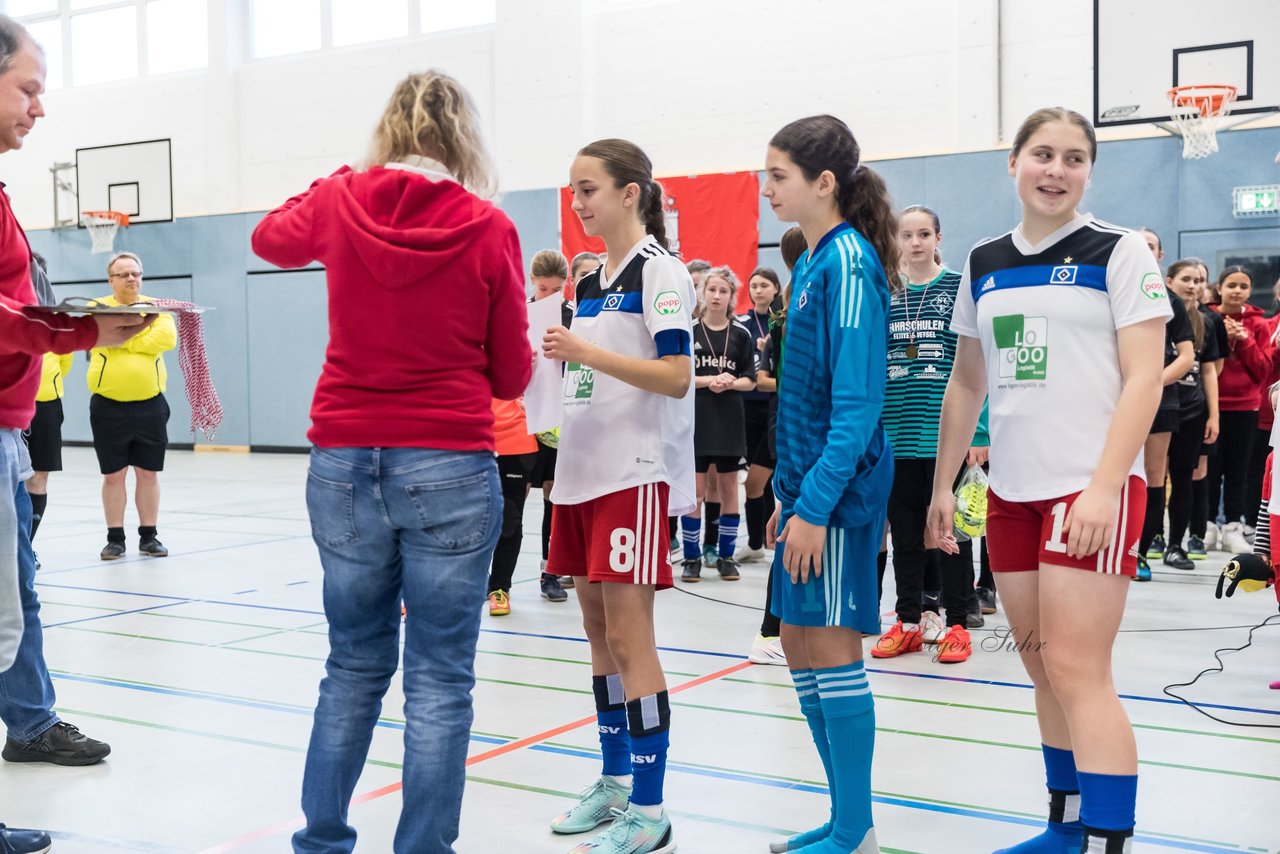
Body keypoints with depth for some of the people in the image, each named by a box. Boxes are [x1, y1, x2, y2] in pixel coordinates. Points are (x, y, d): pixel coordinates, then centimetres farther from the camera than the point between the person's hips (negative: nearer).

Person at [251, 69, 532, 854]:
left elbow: (270, 238, 25)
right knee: (439, 681, 5)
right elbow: (512, 376, 1)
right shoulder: (489, 229, -6)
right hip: (450, 469, -3)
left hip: (344, 463, 4)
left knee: (354, 666, 19)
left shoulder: (340, 204, 1)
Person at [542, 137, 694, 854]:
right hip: (585, 473, 8)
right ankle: (615, 782, 24)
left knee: (629, 636, -7)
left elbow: (677, 376, -17)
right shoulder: (590, 280, 16)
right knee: (599, 631, 12)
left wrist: (589, 354, -23)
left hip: (636, 474, -8)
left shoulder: (660, 270, -7)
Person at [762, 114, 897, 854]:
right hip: (808, 480, 9)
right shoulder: (813, 262, 13)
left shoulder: (849, 263, -14)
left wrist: (815, 502, -22)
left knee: (831, 647, -2)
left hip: (838, 486, -9)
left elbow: (858, 400, -20)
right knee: (800, 645, 13)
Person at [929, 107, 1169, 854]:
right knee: (1042, 668, 11)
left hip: (1090, 488, -5)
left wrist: (1104, 487, -19)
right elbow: (966, 383, 18)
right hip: (1011, 489, 6)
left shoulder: (1119, 252, -2)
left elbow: (1144, 379, -9)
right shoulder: (983, 264, 13)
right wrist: (943, 484, 15)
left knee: (1076, 669, -10)